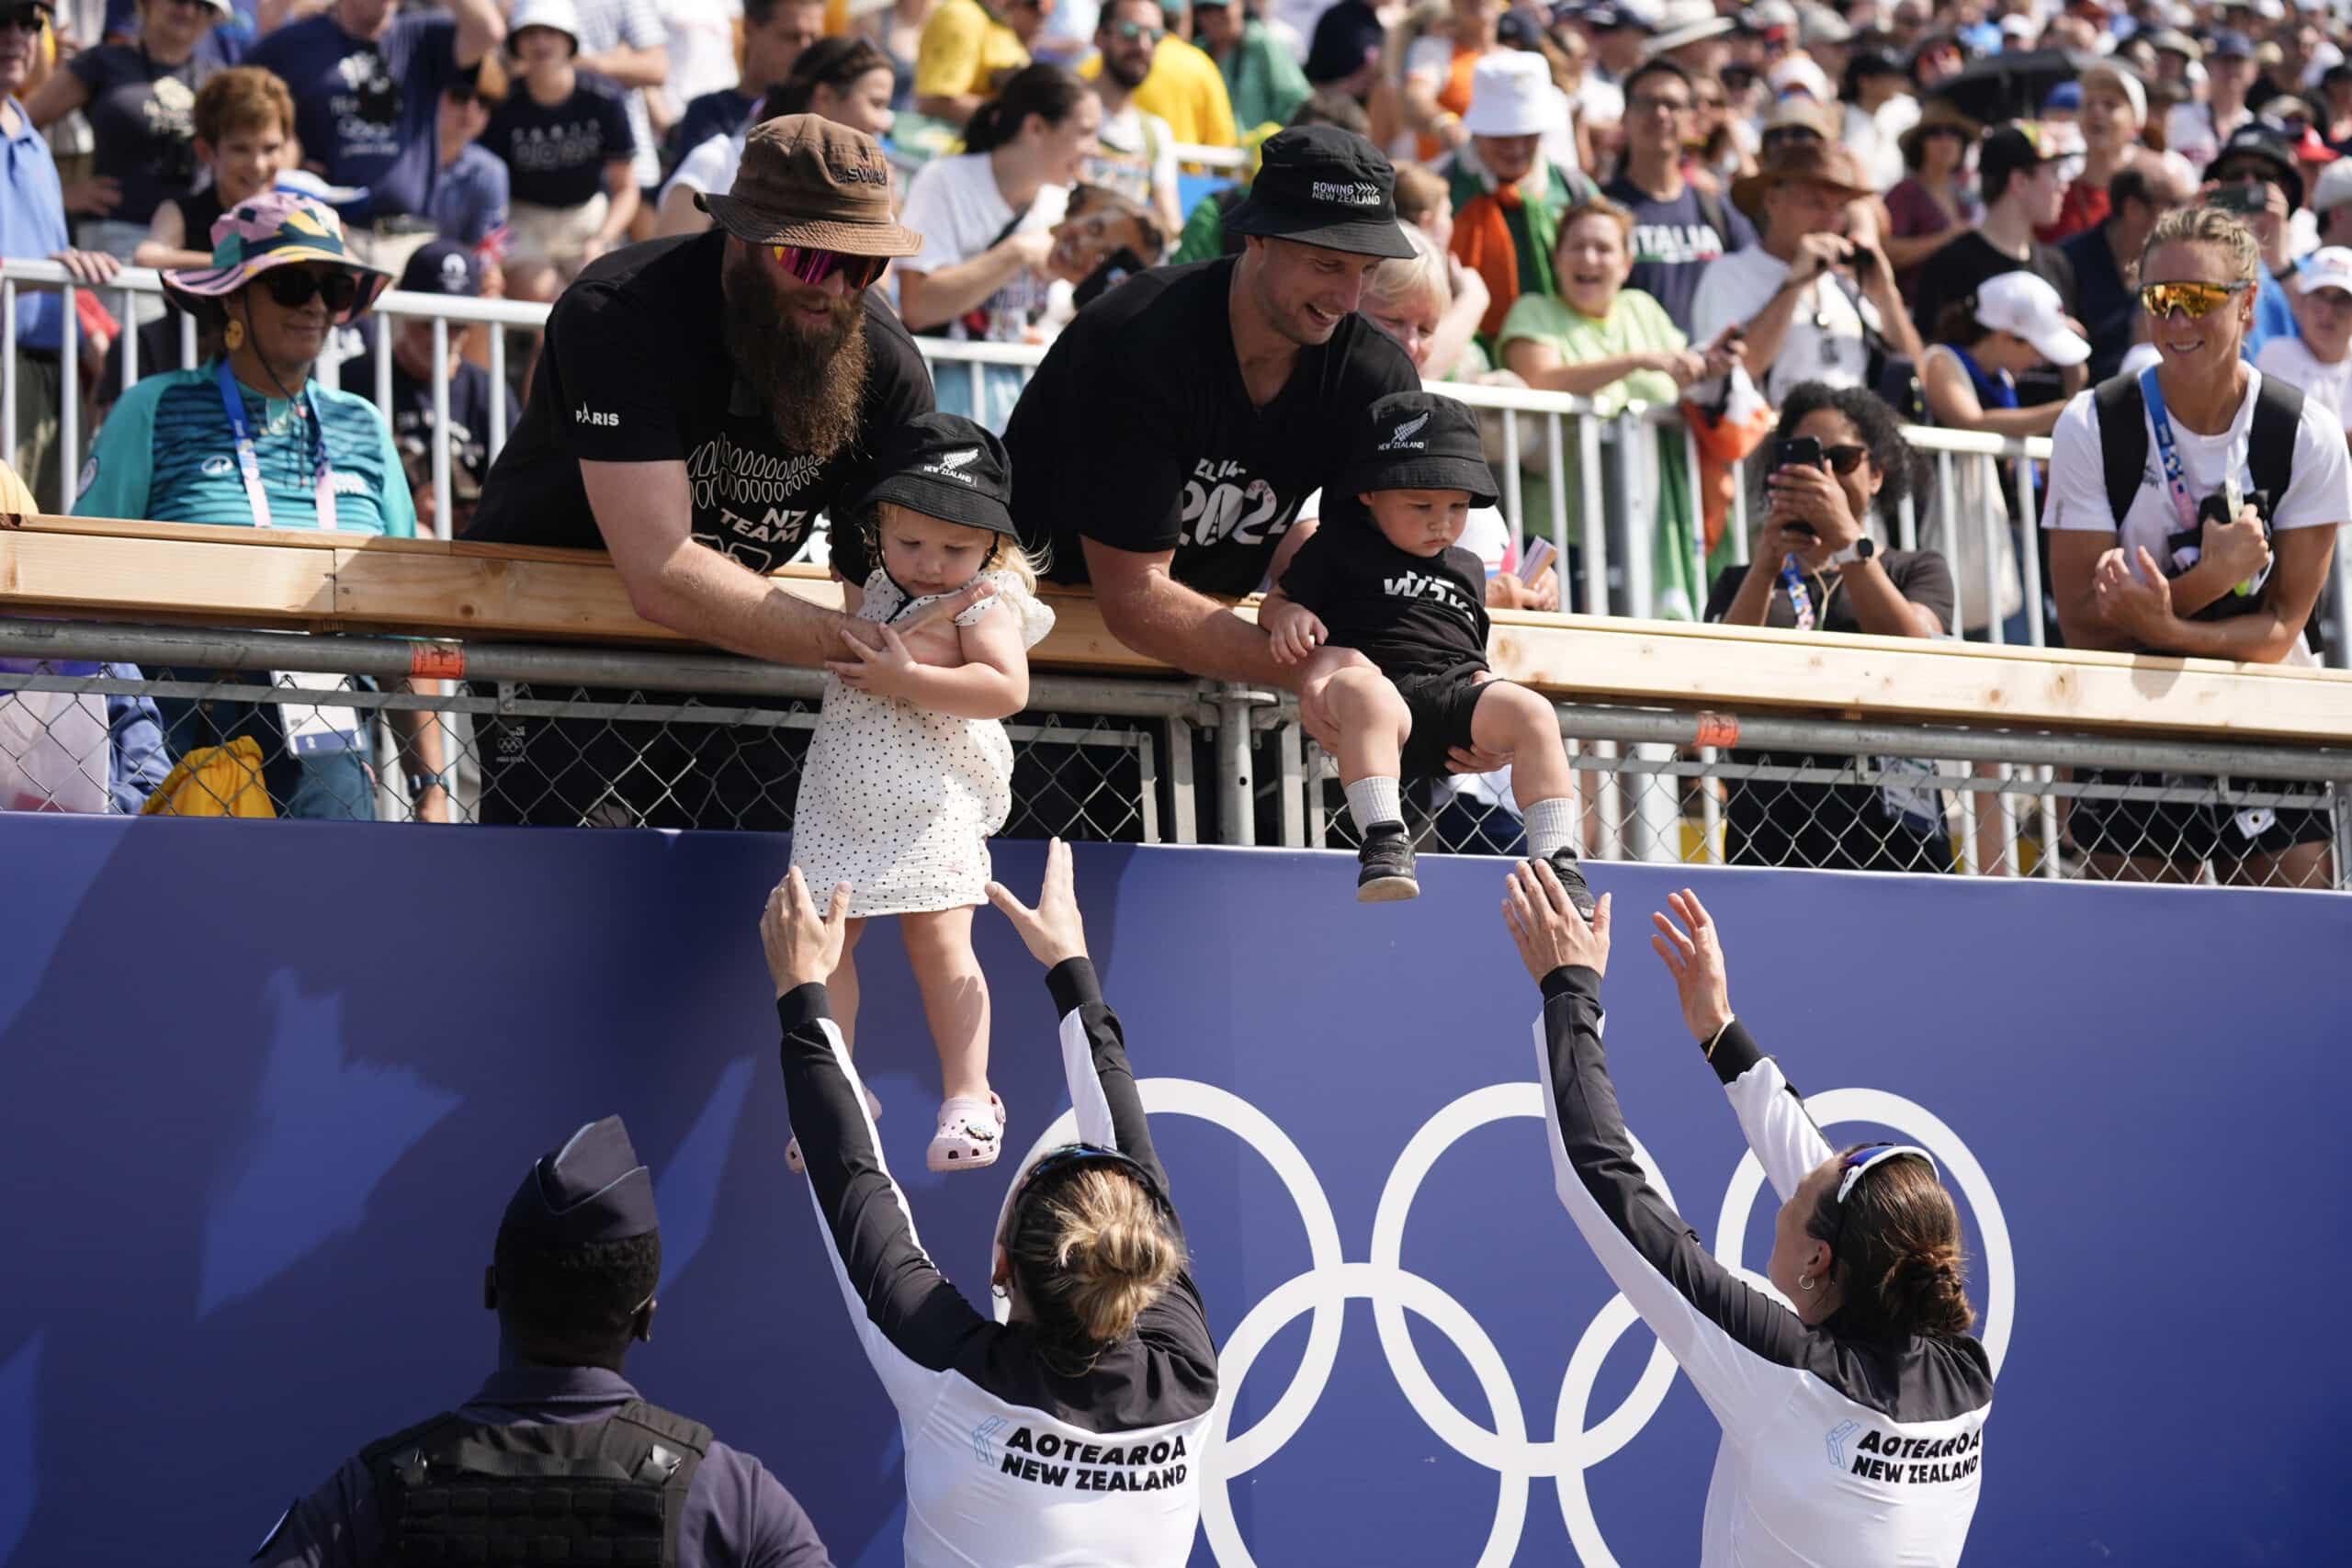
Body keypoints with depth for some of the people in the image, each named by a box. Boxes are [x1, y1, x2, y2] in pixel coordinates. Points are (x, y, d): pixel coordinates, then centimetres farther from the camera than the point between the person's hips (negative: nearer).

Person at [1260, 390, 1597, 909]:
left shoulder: (1467, 568, 30)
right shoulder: (1340, 546, 17)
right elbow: (1275, 602, 17)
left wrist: (1487, 681, 12)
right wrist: (1288, 615, -8)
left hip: (1456, 690, 4)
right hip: (1381, 680, -4)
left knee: (1532, 712, -25)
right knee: (1367, 695, -41)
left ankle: (1557, 859, -30)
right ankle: (1383, 842, -52)